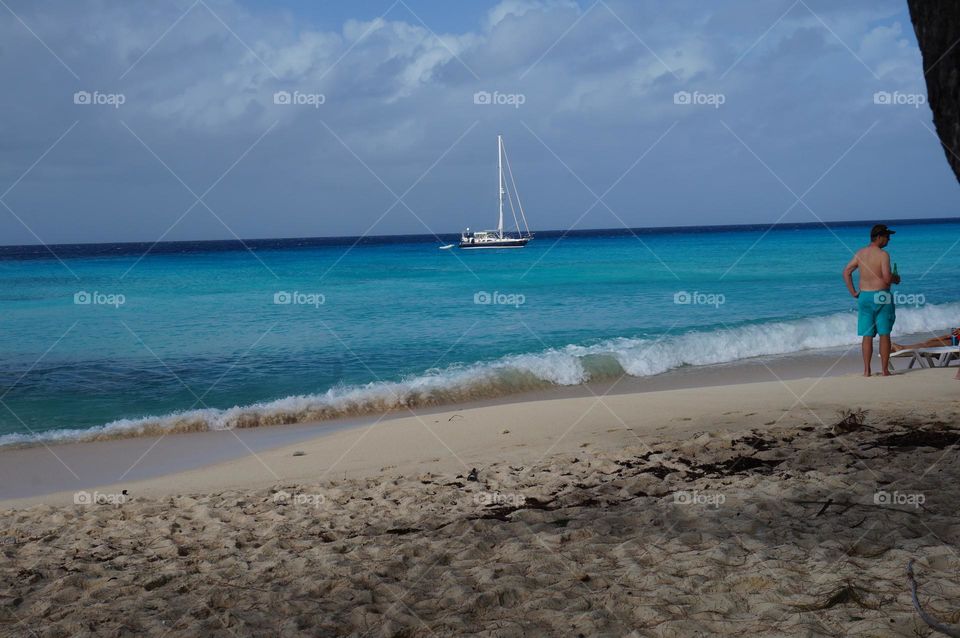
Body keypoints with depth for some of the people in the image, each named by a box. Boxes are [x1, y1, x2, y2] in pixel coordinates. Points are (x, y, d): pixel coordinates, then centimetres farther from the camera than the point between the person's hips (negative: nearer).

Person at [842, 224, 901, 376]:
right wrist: (895, 279, 2)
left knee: (867, 336, 7)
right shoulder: (883, 254, -12)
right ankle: (885, 370, 5)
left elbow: (846, 272, 8)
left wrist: (853, 292, 10)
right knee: (884, 335, 3)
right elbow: (887, 278, -20)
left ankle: (866, 371, 6)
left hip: (864, 296, 5)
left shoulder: (860, 253, 6)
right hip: (881, 296, -5)